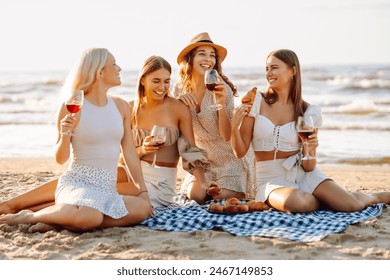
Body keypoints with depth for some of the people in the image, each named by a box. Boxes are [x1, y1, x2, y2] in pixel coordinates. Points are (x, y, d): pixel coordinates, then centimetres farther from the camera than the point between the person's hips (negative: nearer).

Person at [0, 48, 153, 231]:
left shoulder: (121, 107, 10)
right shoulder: (71, 107, -5)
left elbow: (129, 153, 13)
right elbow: (60, 159, -1)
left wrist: (143, 190, 7)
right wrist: (65, 136, -21)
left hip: (108, 189, 6)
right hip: (77, 183, -6)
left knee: (142, 208, -27)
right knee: (91, 216, -40)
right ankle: (30, 217, -11)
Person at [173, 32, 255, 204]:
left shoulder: (222, 89, -20)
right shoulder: (181, 88, -7)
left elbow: (227, 136, -20)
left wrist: (221, 103, -36)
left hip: (229, 157, -3)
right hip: (202, 158, 3)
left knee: (222, 198, -16)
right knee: (195, 195, -15)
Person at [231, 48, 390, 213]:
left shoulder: (309, 112, -2)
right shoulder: (256, 101, -4)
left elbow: (308, 167, -1)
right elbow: (240, 151, -5)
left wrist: (309, 151, -22)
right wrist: (234, 125, -23)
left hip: (302, 174, 1)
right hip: (271, 179, -1)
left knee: (352, 205, -19)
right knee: (296, 203, -36)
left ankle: (373, 198, 18)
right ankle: (332, 201, -2)